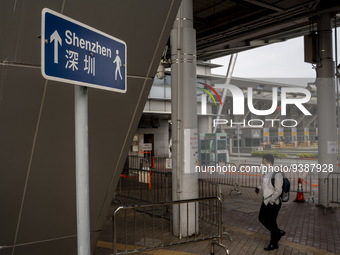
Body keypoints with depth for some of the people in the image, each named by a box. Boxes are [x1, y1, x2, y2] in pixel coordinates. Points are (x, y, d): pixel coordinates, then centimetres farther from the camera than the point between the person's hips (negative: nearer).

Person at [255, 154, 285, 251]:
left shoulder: (277, 174, -23)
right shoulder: (267, 172, 4)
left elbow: (278, 191, -23)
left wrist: (270, 201, -21)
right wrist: (259, 188, 1)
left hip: (273, 203, -9)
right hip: (265, 202, 9)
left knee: (271, 222, 5)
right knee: (262, 218, 19)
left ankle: (274, 244, 25)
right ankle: (279, 232, 37)